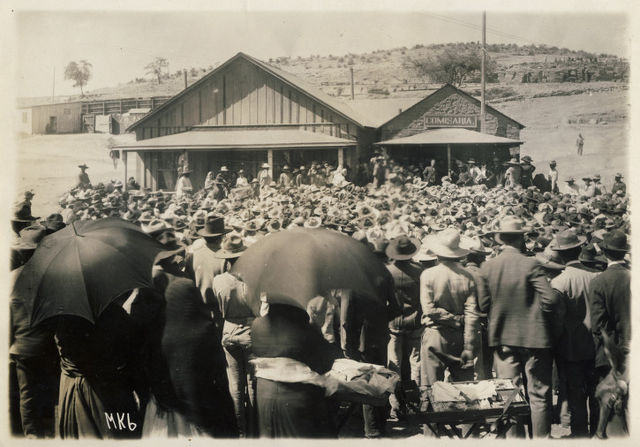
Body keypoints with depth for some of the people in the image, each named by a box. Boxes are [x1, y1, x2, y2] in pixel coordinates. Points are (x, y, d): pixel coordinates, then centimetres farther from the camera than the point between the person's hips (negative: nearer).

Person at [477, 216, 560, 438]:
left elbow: (483, 305, 0)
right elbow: (549, 299, -18)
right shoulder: (530, 265, -14)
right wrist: (541, 318, 1)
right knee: (539, 395, 6)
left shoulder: (487, 267, -3)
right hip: (533, 337, -4)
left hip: (503, 338, 4)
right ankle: (541, 438, 9)